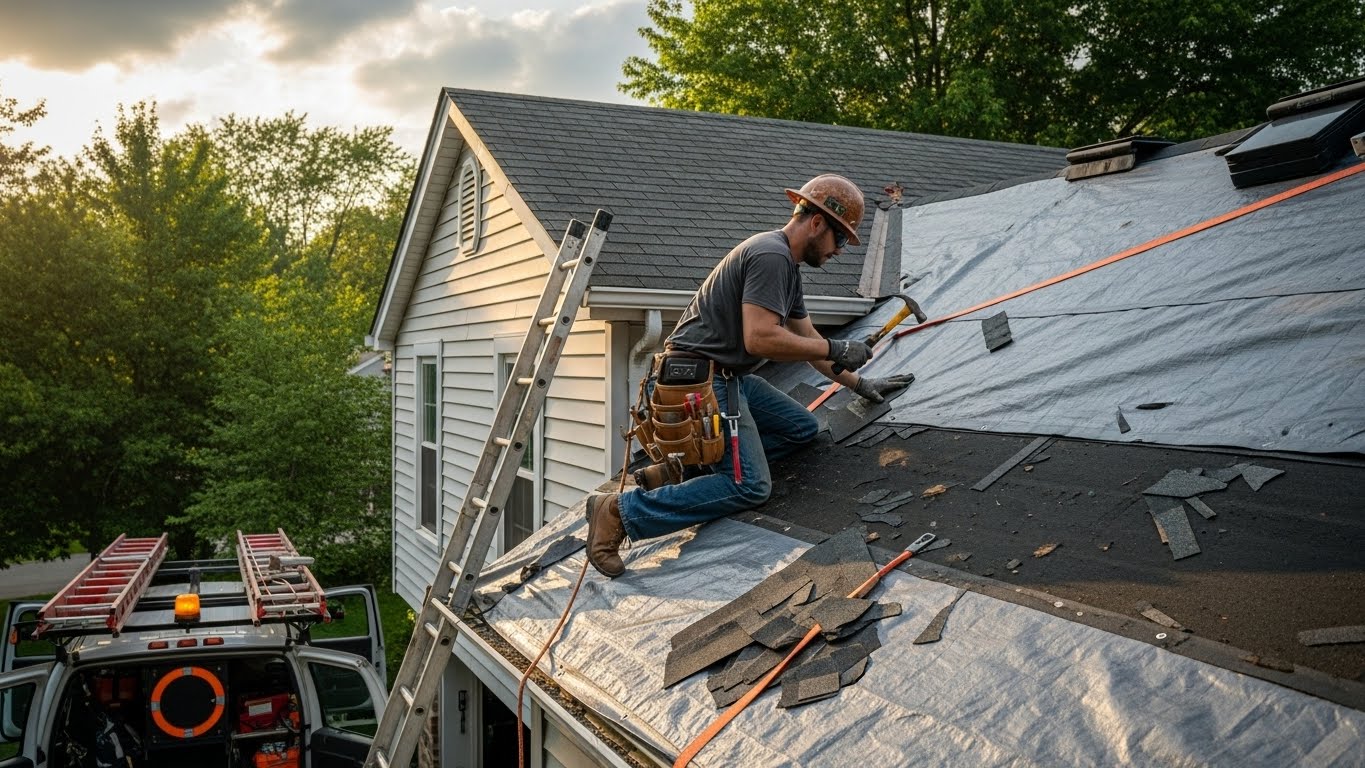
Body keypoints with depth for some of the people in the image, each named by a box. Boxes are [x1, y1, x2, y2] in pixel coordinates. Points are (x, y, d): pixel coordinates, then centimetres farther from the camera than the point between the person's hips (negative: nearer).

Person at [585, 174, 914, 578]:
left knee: (803, 428, 13)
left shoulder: (788, 266, 18)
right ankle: (621, 511, -15)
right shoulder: (770, 255, -15)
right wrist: (836, 350, -15)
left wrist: (858, 383, 26)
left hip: (730, 375, 11)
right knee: (751, 486, -15)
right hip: (700, 375, -11)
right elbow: (760, 338, -25)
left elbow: (807, 339, 26)